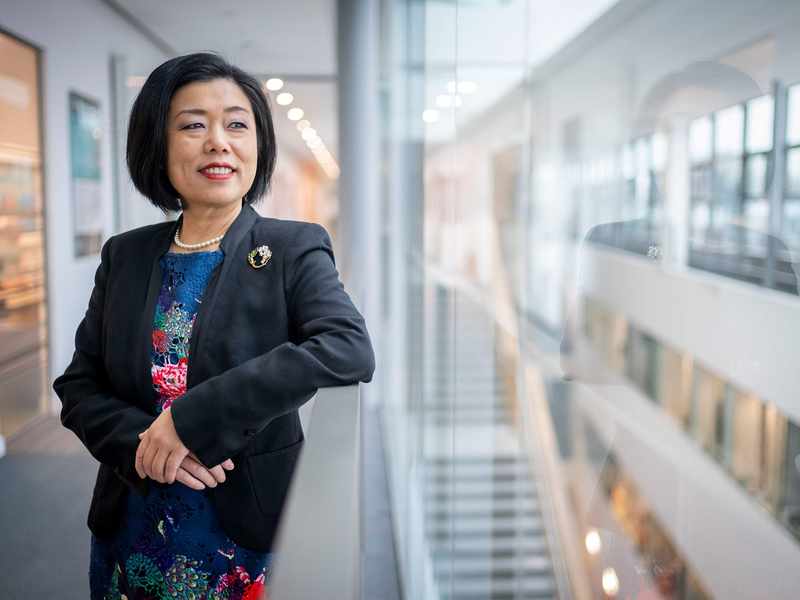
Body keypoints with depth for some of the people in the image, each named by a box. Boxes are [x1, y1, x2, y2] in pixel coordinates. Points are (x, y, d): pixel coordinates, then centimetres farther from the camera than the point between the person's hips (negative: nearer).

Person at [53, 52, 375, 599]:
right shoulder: (124, 256, 3)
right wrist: (144, 443, -17)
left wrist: (193, 419, -28)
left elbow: (350, 351, -25)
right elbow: (78, 386, 3)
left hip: (253, 537, -3)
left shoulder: (295, 248, -9)